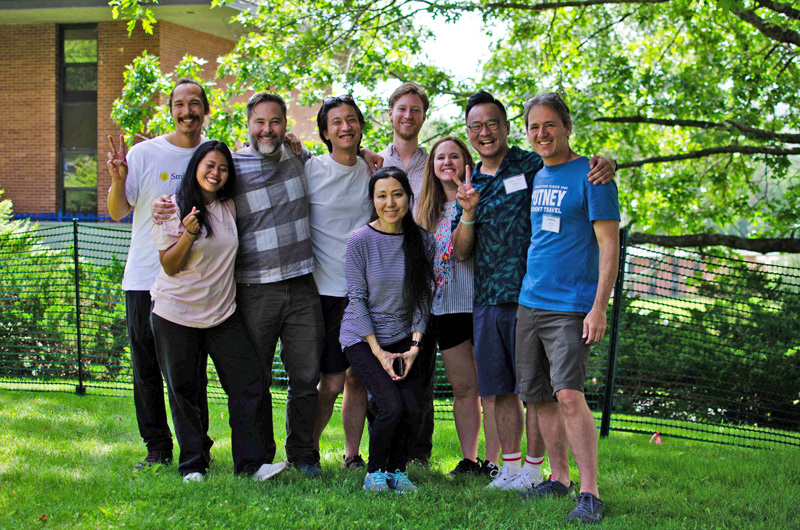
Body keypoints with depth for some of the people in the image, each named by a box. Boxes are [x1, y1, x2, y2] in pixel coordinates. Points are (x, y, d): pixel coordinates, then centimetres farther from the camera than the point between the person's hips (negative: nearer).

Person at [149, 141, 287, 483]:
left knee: (249, 385, -6)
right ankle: (192, 464, 15)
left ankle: (250, 464, -4)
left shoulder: (230, 208, 6)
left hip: (223, 314, 4)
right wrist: (188, 234, -25)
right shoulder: (172, 208, -6)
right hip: (176, 314, -3)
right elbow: (169, 266, -9)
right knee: (184, 391, 3)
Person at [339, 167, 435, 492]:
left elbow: (423, 298, 3)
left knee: (413, 410, -14)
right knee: (392, 407, -20)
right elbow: (357, 298, -8)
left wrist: (415, 346, -7)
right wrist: (378, 352, -12)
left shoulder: (422, 241, -1)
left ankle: (397, 470, 12)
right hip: (362, 338, -3)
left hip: (403, 338, 3)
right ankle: (374, 472, 4)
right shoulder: (360, 240, -10)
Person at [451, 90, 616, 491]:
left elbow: (580, 170, -4)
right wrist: (468, 214, -8)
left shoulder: (533, 166, -1)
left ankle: (533, 468, 8)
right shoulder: (471, 184, 13)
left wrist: (605, 162, -28)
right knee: (500, 388, 10)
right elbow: (460, 253, 11)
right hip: (487, 299, 5)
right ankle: (510, 464, 19)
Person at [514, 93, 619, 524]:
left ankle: (589, 493, -13)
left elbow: (609, 245, -10)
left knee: (568, 394, -17)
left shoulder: (589, 175, -7)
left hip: (571, 306, -7)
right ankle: (558, 478, 20)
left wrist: (599, 308, -16)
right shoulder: (535, 177, 14)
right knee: (539, 396, 8)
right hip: (529, 302, 7)